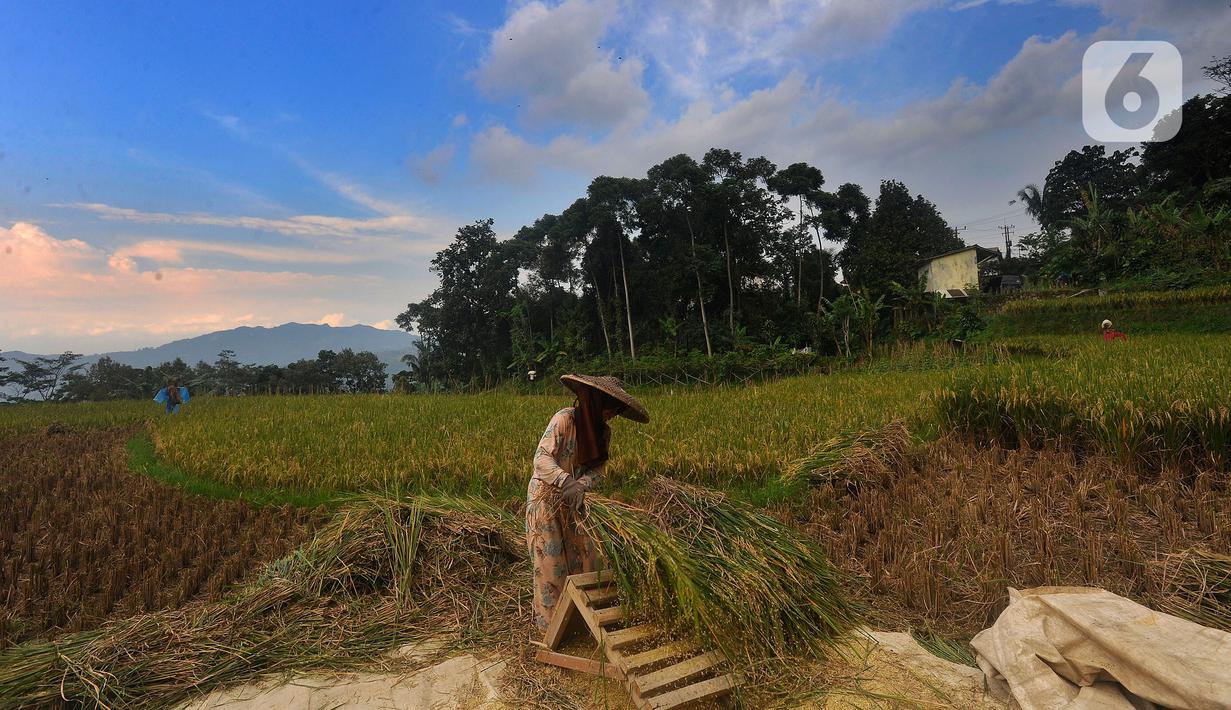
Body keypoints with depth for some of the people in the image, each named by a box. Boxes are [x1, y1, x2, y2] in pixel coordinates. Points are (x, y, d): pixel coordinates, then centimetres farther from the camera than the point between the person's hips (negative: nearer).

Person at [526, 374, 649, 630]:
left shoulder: (602, 431, -1)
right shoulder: (564, 419, -23)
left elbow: (599, 467, -6)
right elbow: (541, 459, -30)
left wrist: (581, 484, -27)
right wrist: (566, 482, -46)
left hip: (572, 499, 7)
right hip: (545, 496, -6)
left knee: (582, 555, 10)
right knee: (550, 560, 2)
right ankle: (548, 622, 18)